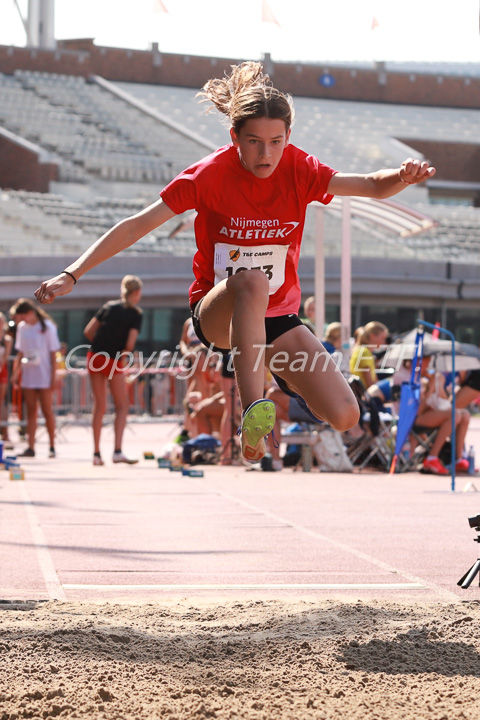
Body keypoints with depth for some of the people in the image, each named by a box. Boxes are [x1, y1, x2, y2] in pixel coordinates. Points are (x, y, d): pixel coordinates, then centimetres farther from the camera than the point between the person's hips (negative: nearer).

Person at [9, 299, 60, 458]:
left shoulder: (47, 327, -6)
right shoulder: (22, 327, 7)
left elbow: (53, 354, -5)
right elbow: (20, 353, 13)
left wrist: (54, 377, -8)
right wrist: (15, 372, 5)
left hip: (44, 377, -4)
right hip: (28, 376, 4)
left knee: (47, 411, -1)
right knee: (31, 411, 2)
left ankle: (52, 446, 8)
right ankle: (30, 447, 0)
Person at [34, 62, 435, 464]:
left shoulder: (298, 170, -7)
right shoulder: (211, 174, -14)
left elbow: (372, 185, -7)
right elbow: (138, 226, -14)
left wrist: (403, 176, -31)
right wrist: (72, 275, -21)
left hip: (278, 316, 3)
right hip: (216, 312, -3)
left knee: (344, 416, -14)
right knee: (251, 281, -41)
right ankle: (253, 414, -47)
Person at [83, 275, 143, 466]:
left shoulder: (109, 306, 8)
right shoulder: (135, 314, -5)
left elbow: (88, 331, 5)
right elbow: (130, 344, -14)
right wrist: (123, 353, 6)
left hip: (94, 357, 5)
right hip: (114, 361, -5)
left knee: (99, 406, 12)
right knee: (122, 406, 5)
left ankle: (96, 453, 12)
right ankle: (117, 451, -9)